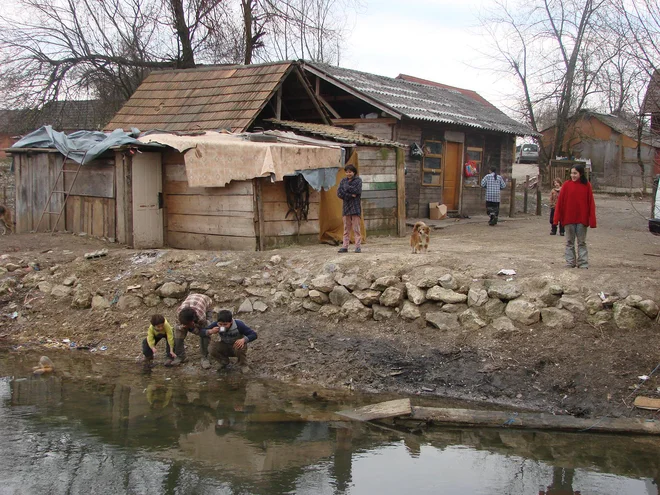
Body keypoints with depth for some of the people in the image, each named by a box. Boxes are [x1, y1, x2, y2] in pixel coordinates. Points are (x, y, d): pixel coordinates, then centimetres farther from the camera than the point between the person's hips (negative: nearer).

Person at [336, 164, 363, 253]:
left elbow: (357, 191, -12)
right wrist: (350, 195, -12)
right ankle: (345, 246, 6)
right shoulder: (343, 181, 12)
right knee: (346, 228, 5)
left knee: (356, 228, -6)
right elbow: (339, 192, -1)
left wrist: (347, 188, -5)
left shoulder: (358, 180, 3)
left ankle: (358, 246, -6)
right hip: (346, 206, 4)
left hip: (355, 206, -4)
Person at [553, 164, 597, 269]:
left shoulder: (586, 185, -1)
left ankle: (583, 264, 9)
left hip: (582, 219, -1)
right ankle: (570, 263, 14)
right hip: (568, 219, 1)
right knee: (569, 242, 8)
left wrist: (592, 220, -5)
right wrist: (557, 218, -4)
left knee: (582, 242, 6)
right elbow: (560, 201, 0)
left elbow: (591, 203, -1)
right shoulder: (566, 185, -1)